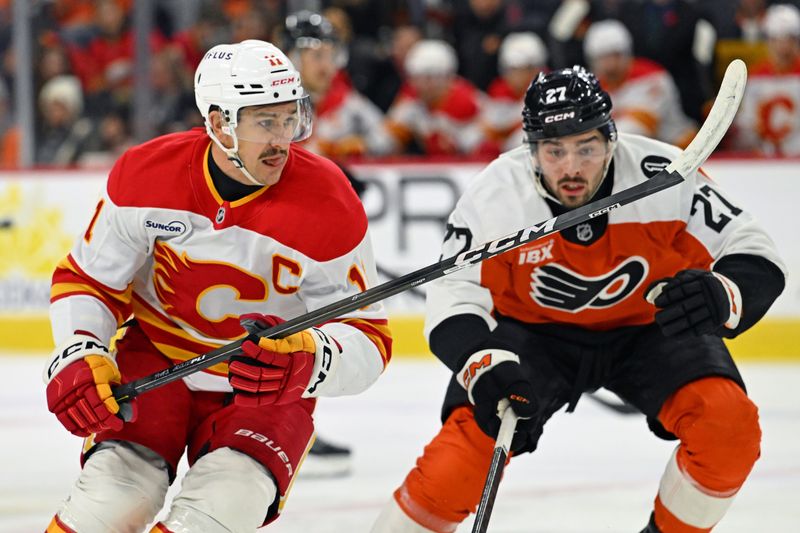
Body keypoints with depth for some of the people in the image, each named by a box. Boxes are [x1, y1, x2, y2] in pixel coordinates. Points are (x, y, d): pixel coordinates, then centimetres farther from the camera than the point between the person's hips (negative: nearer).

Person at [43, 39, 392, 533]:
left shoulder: (330, 208, -20)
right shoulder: (149, 174, -15)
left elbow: (368, 339, -16)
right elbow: (87, 279, -1)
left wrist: (306, 359, -37)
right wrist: (77, 356, -19)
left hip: (269, 386, -1)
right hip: (156, 362, 1)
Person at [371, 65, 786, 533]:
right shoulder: (495, 195, -23)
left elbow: (755, 255, -19)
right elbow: (453, 296, -20)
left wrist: (719, 295, -42)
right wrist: (483, 362, -41)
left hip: (650, 324, 1)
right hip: (535, 332, -1)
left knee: (729, 422, -22)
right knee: (474, 432, -23)